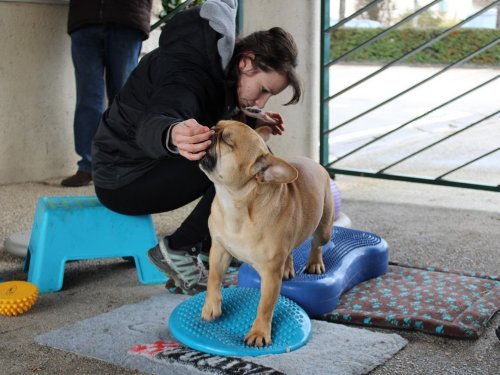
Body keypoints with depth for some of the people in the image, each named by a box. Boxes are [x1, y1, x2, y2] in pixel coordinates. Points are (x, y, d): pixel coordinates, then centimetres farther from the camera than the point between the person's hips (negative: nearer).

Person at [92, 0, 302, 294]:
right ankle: (177, 250, -10)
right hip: (124, 179, -10)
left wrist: (253, 122, -2)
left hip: (148, 164, 10)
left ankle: (209, 247, 5)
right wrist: (172, 135, -69)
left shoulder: (218, 67, 1)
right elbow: (151, 125, -46)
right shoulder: (189, 75, -28)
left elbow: (214, 119, 16)